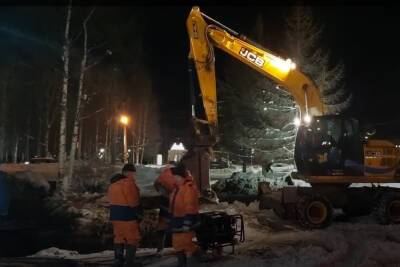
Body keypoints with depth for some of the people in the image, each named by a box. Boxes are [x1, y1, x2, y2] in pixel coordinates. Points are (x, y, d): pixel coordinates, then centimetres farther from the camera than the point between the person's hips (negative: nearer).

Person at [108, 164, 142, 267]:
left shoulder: (113, 183, 14)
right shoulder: (129, 182, -17)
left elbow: (111, 198, 13)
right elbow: (133, 202, -19)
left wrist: (117, 208, 13)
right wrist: (138, 211, -2)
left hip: (115, 214, 9)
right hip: (127, 215, -9)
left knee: (119, 237, 17)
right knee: (132, 238, 2)